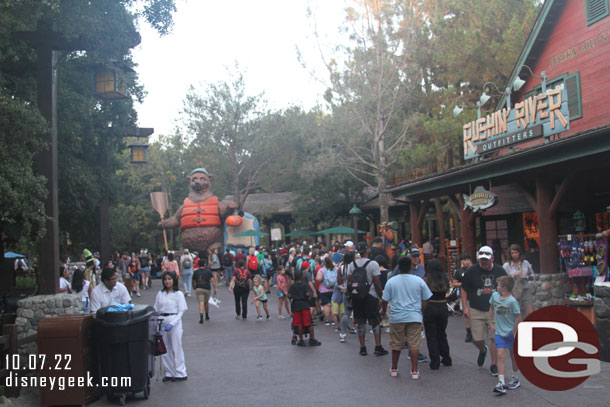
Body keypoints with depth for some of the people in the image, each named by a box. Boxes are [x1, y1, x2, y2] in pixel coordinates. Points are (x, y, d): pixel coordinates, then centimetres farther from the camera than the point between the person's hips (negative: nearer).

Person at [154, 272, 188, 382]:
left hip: (174, 321, -4)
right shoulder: (160, 294, 10)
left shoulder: (178, 294, -3)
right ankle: (169, 373, 18)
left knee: (176, 348, 0)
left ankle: (180, 373, 9)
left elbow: (181, 311, -6)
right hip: (162, 322, 4)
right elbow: (156, 310, 12)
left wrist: (172, 323, -18)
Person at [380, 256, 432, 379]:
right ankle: (414, 371, 3)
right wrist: (423, 313, 19)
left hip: (396, 317, 0)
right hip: (415, 317, 0)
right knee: (414, 345, 3)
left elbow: (384, 300, -1)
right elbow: (425, 300, 4)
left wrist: (383, 309, 19)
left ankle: (394, 369, 24)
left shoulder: (391, 281, -3)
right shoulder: (419, 281, -1)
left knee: (396, 344, 12)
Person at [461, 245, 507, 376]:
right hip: (476, 311, 0)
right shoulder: (472, 271, -2)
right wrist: (465, 307, -5)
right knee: (477, 339, 2)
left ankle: (494, 365, 12)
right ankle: (482, 350, 37)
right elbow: (464, 290, 4)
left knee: (495, 338, -2)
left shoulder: (500, 271, 3)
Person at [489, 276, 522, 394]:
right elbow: (492, 309, 15)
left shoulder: (512, 301, -20)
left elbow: (518, 318, -14)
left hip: (511, 333, -4)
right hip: (499, 332, 4)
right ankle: (501, 383, -11)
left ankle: (515, 379, 31)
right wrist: (492, 323, 12)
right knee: (500, 355, -7)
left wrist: (513, 331, -12)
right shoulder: (495, 295, -2)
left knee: (513, 356, 12)